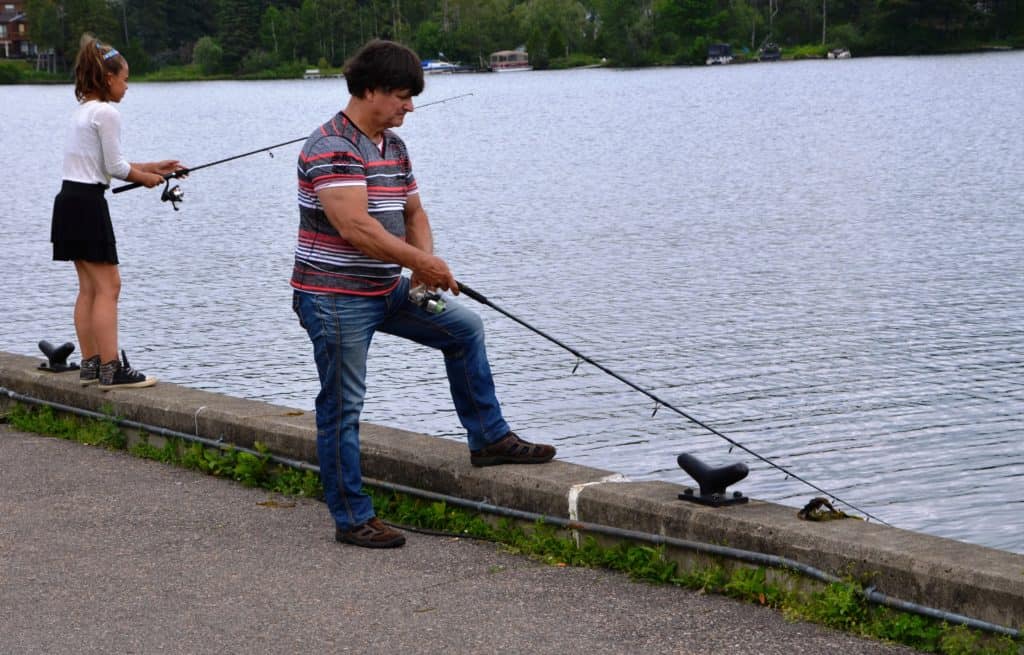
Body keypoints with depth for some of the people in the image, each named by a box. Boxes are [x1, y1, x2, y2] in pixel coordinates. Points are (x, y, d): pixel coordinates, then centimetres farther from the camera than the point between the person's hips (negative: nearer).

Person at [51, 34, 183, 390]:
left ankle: (90, 365, 13)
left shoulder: (82, 110, 17)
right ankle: (111, 370, -8)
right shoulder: (106, 113, -12)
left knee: (89, 287, 11)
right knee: (108, 287, -6)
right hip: (88, 203, -9)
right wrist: (146, 177, 8)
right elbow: (116, 168, -10)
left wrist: (152, 167, 20)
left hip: (68, 201, 9)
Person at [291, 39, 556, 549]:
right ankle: (352, 519, 6)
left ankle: (489, 439, 22)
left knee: (463, 328, 13)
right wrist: (423, 263, -22)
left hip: (386, 290, 9)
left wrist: (424, 262, -2)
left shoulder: (393, 145, 11)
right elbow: (355, 226, -28)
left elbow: (413, 212, 18)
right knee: (343, 406, -2)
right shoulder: (332, 148, -19)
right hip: (335, 297, -9)